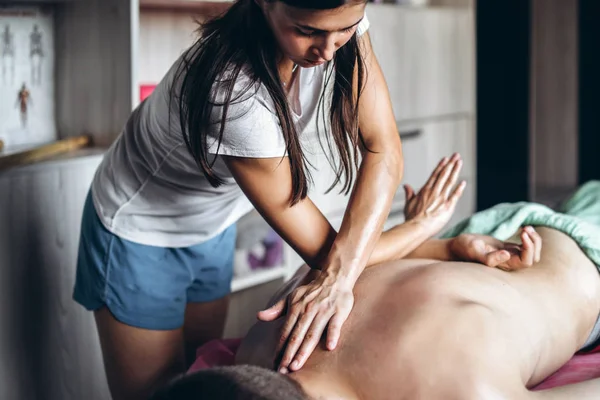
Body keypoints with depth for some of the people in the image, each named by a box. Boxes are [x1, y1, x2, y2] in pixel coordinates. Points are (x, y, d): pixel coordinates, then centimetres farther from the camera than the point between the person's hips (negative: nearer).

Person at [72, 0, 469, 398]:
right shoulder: (233, 94, -40)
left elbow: (383, 149, -26)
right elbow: (319, 248, -31)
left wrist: (340, 276, -39)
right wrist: (424, 225, -19)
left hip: (214, 223, 6)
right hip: (142, 232, -6)